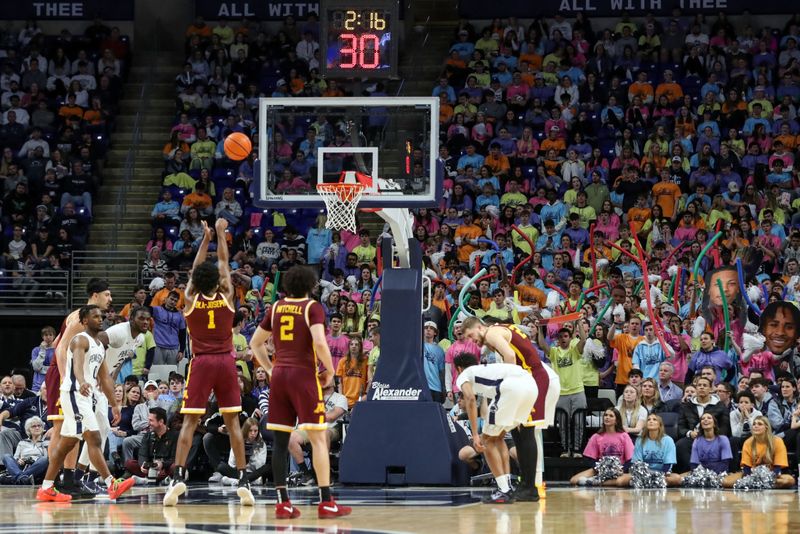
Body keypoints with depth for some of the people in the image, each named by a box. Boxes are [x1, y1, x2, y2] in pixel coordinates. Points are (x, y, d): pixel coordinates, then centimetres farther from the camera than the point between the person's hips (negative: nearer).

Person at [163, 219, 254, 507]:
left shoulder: (191, 299, -3)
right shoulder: (226, 296, -2)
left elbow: (196, 267, 12)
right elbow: (224, 263, 12)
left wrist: (206, 238, 21)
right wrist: (220, 235, 23)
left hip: (201, 363, -1)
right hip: (226, 362, 1)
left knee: (189, 421, -3)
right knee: (232, 421, 4)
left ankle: (179, 476, -17)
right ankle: (243, 480, 0)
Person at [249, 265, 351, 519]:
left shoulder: (276, 308, 11)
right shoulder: (313, 308, -5)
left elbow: (255, 343, 16)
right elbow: (319, 342, -19)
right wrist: (329, 370, -5)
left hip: (279, 375, 5)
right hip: (304, 374, -5)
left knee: (280, 440, 6)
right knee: (318, 438, -2)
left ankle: (283, 503, 5)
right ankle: (326, 503, -7)